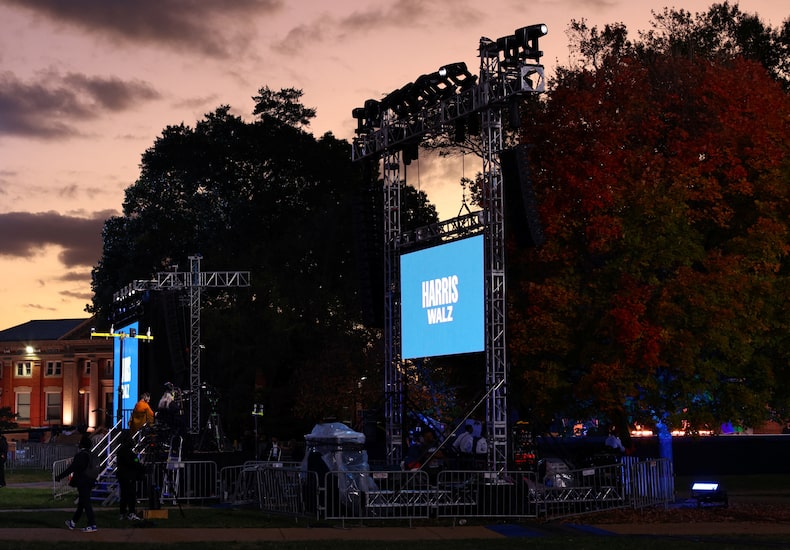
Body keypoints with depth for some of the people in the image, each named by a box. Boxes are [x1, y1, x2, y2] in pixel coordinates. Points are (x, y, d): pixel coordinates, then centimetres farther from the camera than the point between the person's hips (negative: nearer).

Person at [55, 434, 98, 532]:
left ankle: (92, 525, -7)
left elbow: (72, 468, -20)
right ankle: (73, 522, 30)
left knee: (86, 503, -6)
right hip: (88, 482, 9)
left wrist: (60, 476, -17)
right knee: (81, 503, 17)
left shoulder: (81, 455, -18)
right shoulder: (89, 454, 10)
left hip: (83, 483, -9)